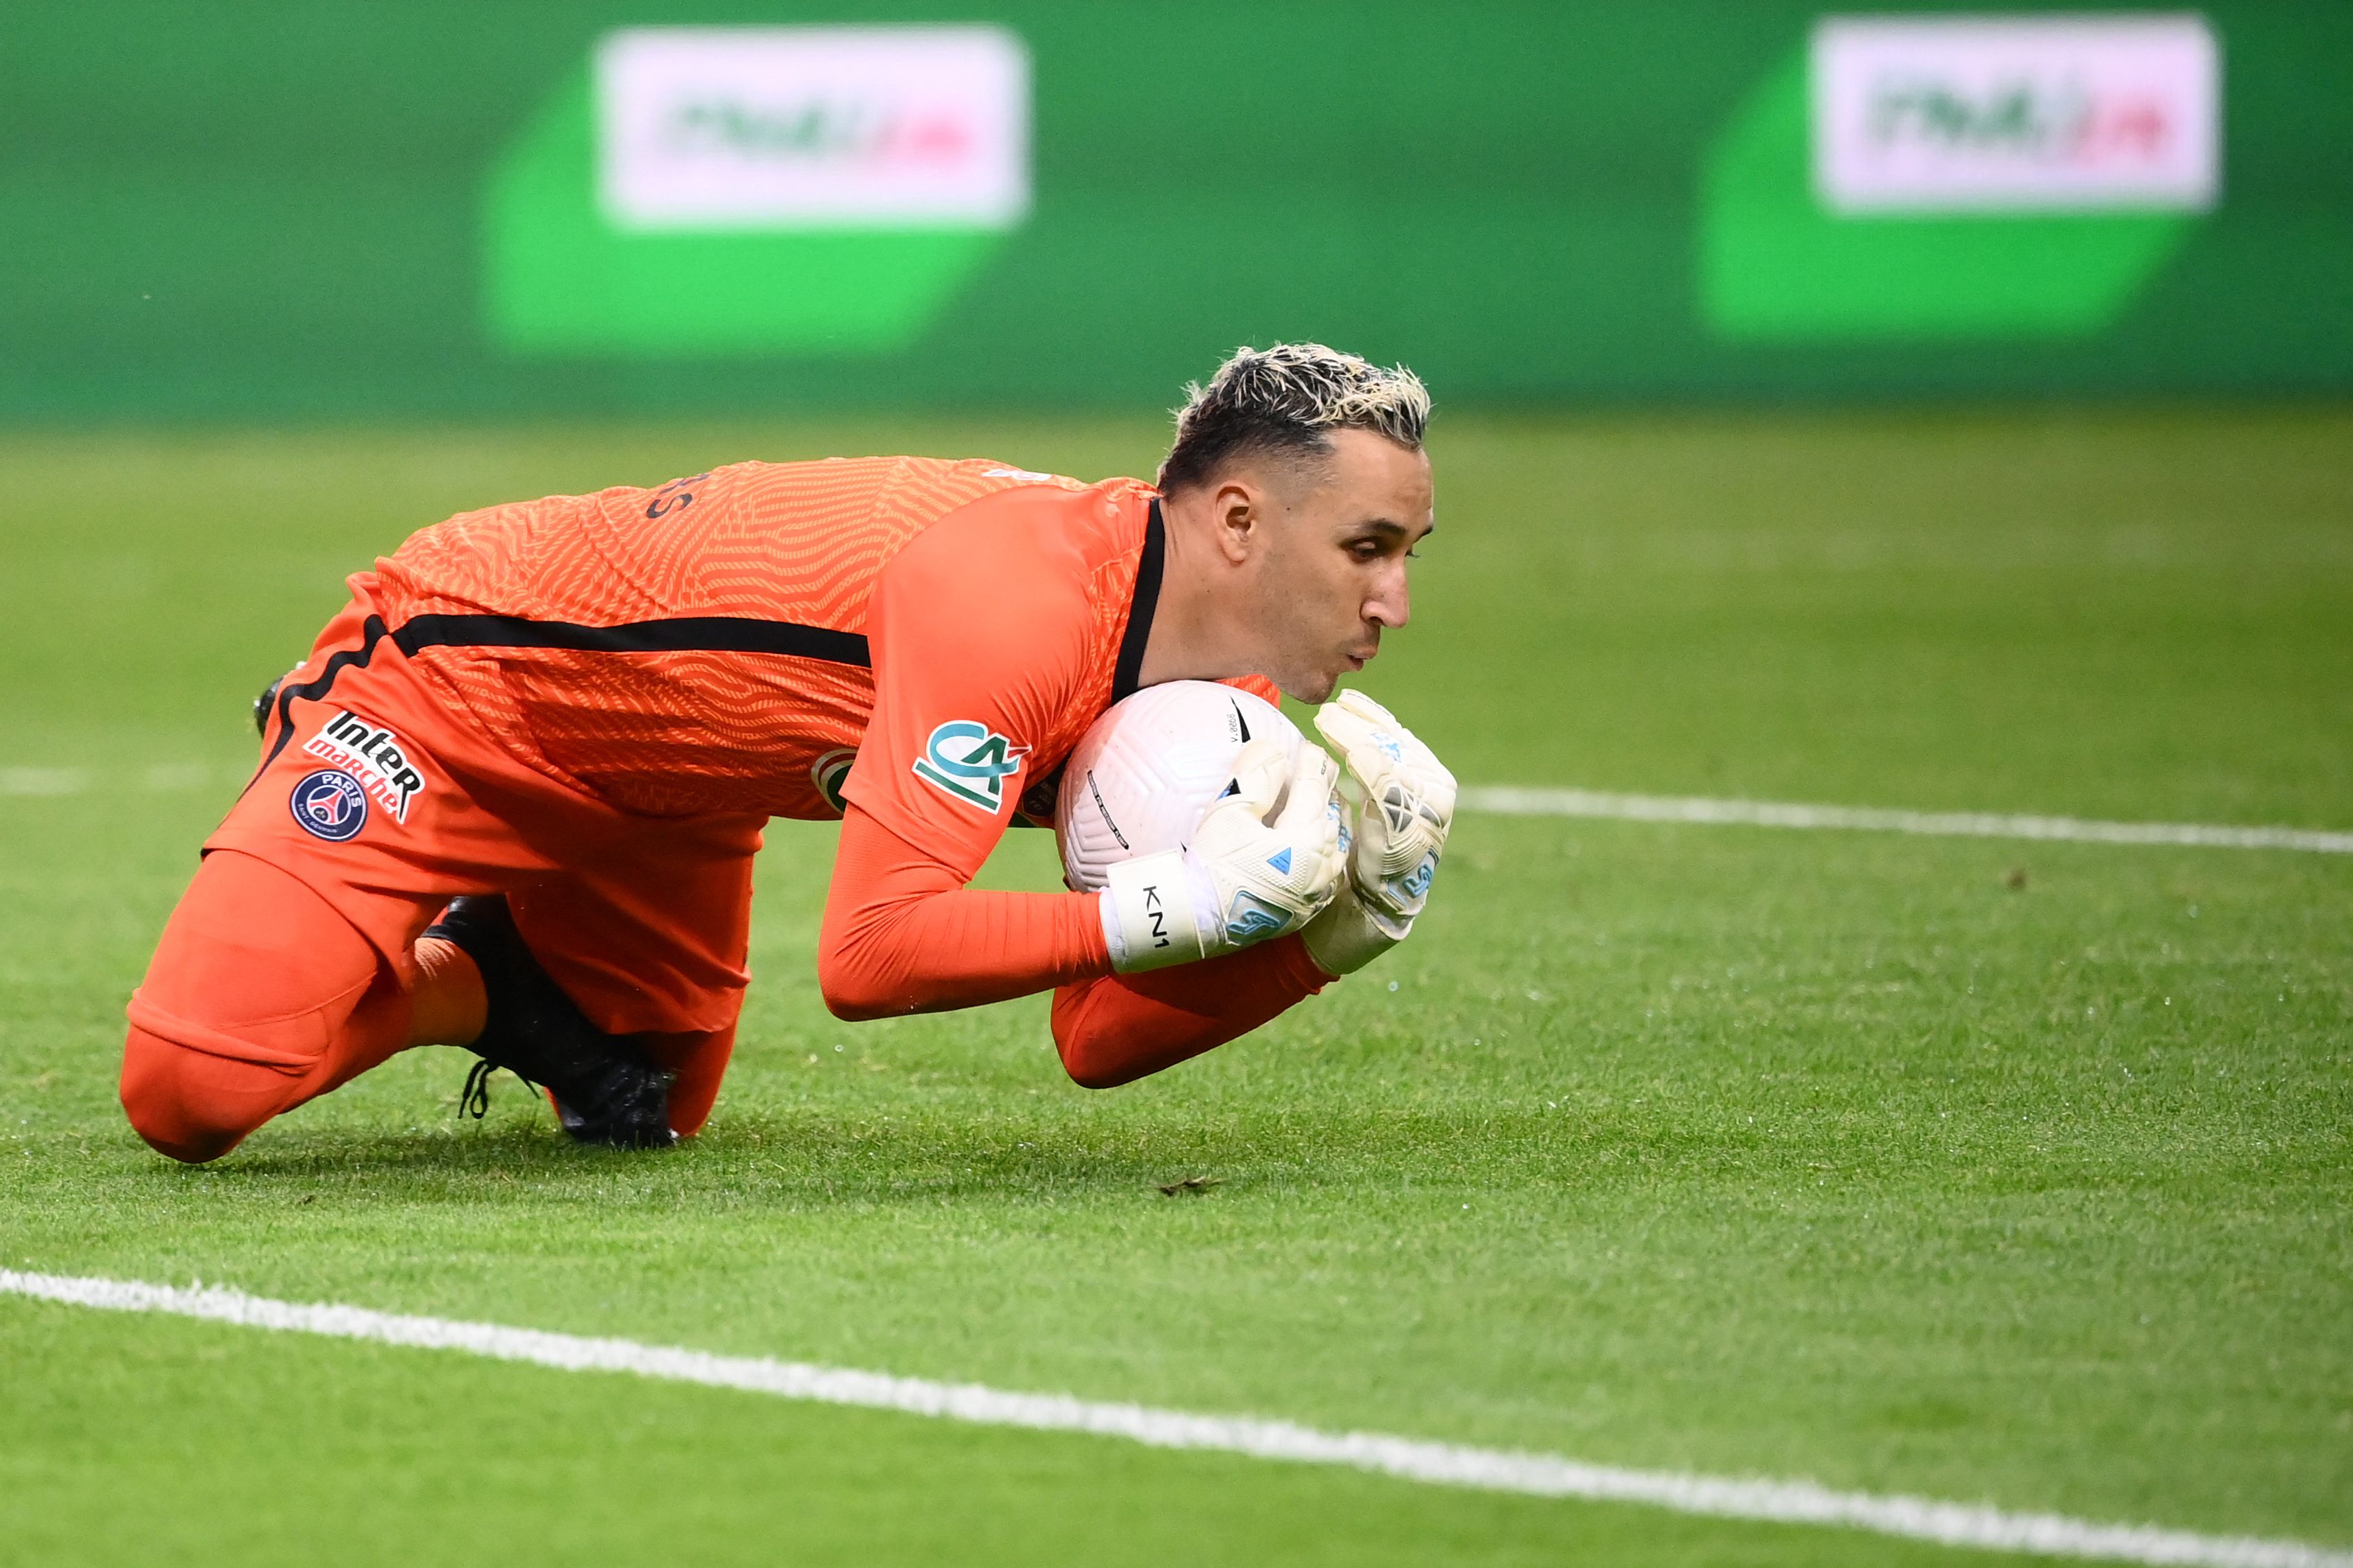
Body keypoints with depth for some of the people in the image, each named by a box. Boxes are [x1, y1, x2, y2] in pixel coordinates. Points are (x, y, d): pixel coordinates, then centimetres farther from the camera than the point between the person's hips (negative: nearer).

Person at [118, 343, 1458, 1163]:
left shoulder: (1202, 704, -9)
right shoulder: (1020, 605, -36)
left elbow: (1097, 1036, -8)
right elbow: (873, 954, -42)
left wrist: (1329, 932, -23)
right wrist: (1184, 911, -42)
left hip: (657, 800, 8)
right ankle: (461, 981, 4)